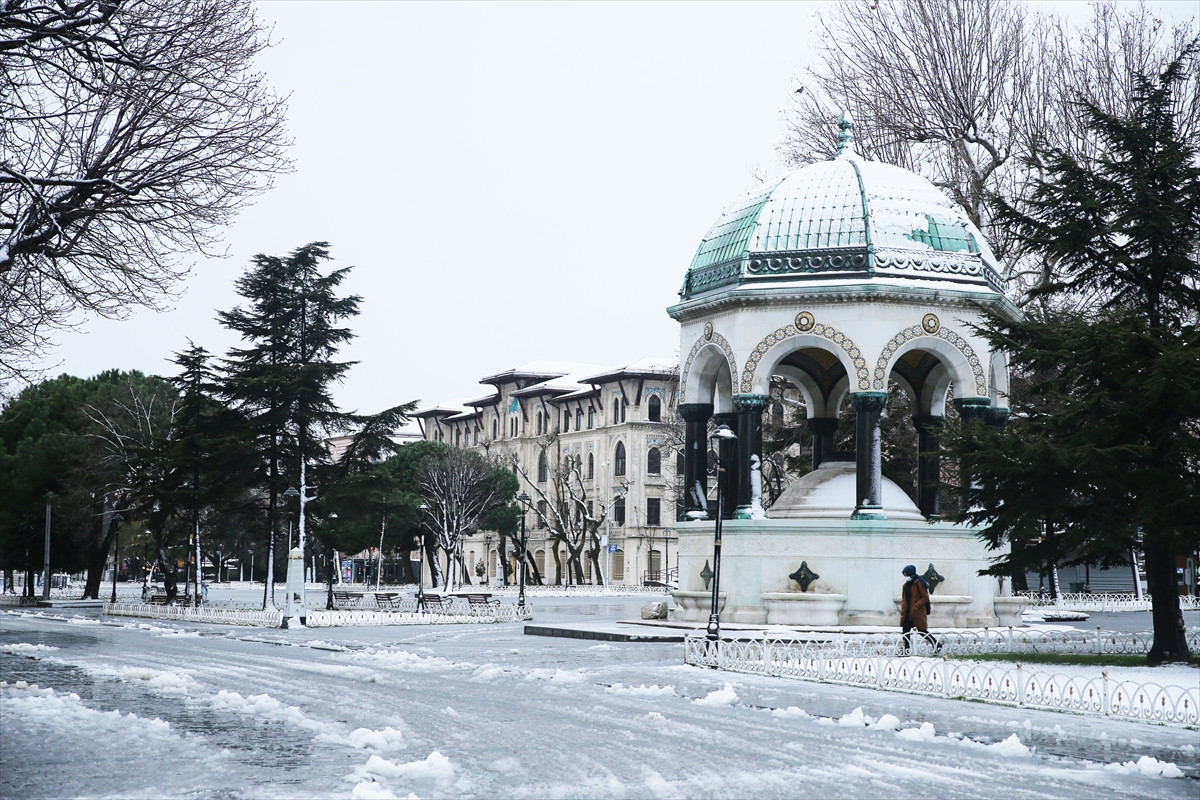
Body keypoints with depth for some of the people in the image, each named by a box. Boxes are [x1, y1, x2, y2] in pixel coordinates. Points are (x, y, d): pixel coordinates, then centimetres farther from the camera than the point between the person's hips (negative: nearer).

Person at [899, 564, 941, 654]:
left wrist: (916, 606, -18)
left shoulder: (919, 583, -12)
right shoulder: (907, 584, 11)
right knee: (905, 630, 2)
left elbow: (925, 597, -14)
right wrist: (903, 610, 8)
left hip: (918, 612, -8)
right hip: (908, 613, 8)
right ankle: (905, 648, 7)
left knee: (922, 631, -1)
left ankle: (937, 645, 13)